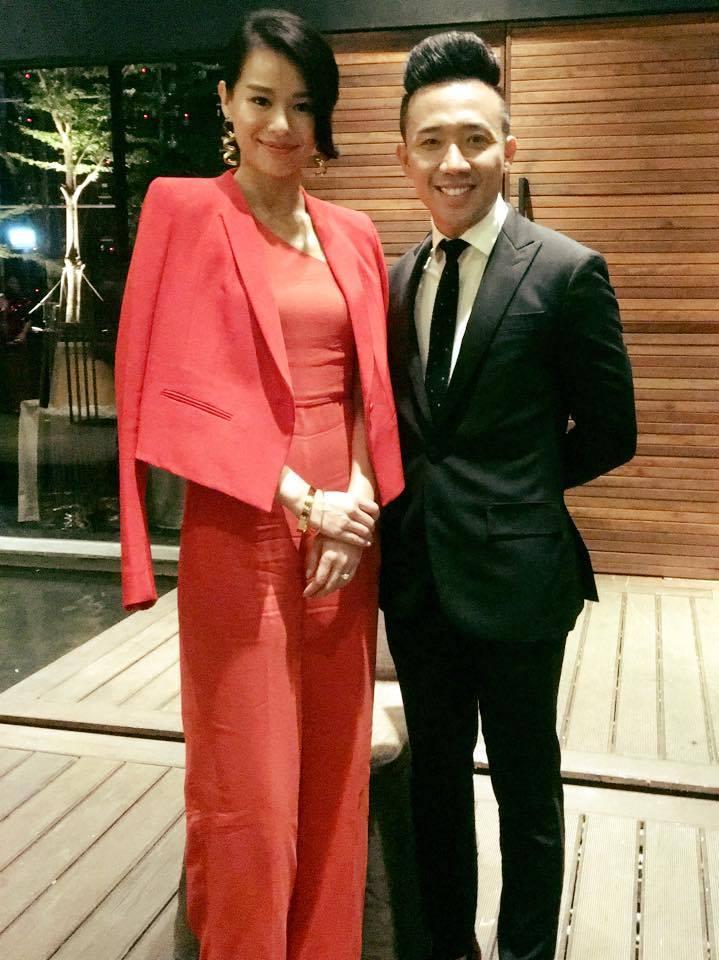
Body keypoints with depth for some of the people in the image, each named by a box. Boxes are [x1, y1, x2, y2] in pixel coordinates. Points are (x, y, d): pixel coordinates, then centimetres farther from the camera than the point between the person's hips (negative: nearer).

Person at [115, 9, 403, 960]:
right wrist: (302, 502, -13)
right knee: (252, 788, 5)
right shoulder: (187, 213, -3)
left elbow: (370, 383, 13)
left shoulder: (351, 234, 12)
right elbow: (182, 391, -9)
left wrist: (360, 493, -5)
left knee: (335, 773, 14)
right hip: (242, 536, -5)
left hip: (346, 525, 5)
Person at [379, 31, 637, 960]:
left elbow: (609, 435, -4)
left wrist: (508, 493, 1)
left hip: (513, 570, -5)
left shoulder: (567, 272, -10)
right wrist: (425, 492, 0)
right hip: (417, 570, 5)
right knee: (436, 777, 19)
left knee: (525, 787, 12)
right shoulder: (395, 278, 6)